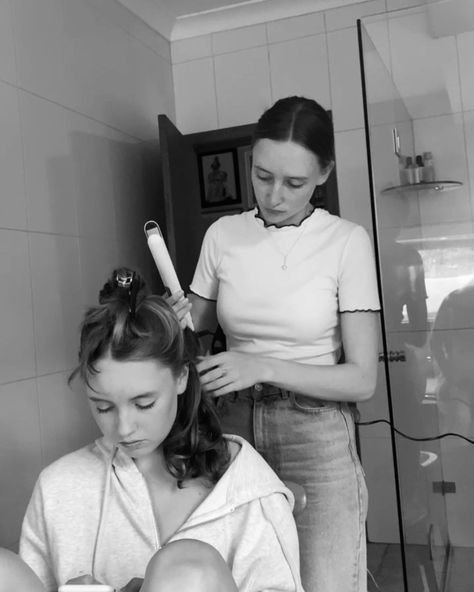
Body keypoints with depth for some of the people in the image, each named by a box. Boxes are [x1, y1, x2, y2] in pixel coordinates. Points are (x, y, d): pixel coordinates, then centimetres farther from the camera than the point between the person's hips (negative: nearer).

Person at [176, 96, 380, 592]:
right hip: (234, 427, 3)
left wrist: (264, 367, -21)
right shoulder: (222, 235, 1)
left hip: (315, 438, -2)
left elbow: (362, 379, -10)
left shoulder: (346, 242, -8)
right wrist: (179, 320, -11)